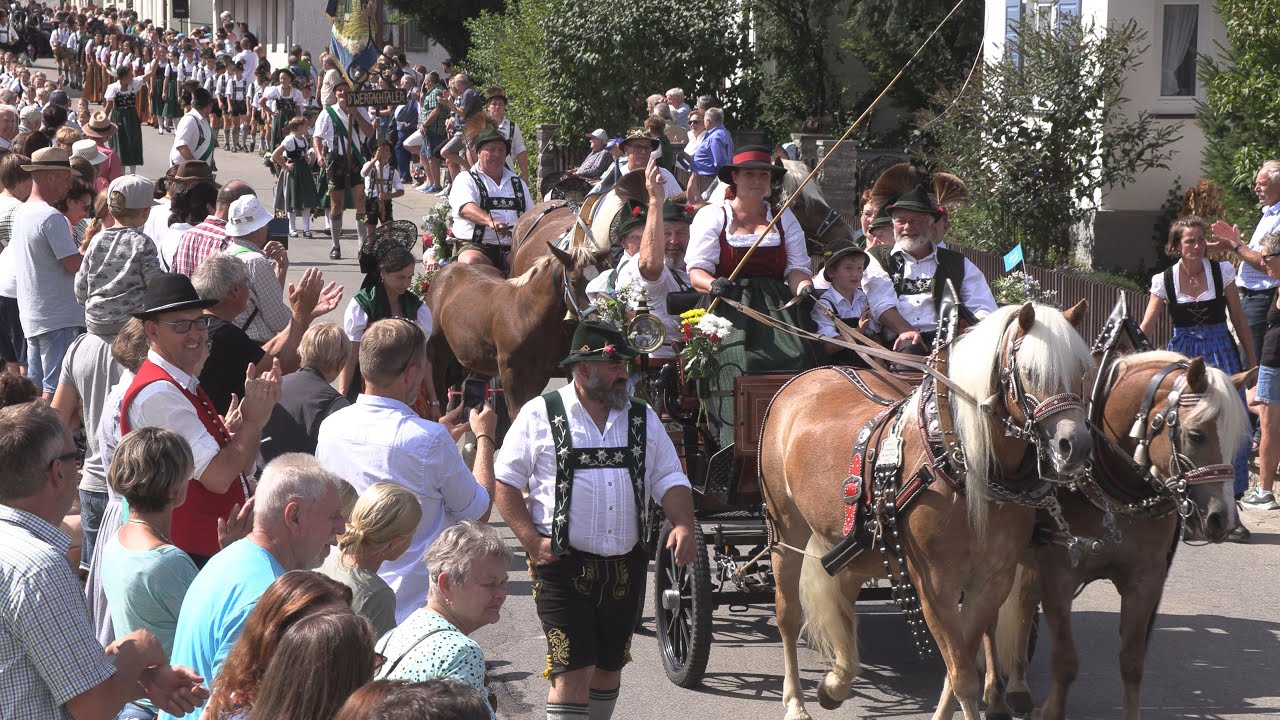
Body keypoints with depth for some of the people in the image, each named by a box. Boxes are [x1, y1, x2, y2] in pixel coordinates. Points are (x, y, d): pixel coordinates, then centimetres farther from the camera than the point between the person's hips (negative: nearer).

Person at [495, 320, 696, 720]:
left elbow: (669, 478, 9)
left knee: (609, 667, 16)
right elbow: (505, 483, -1)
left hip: (625, 566, 5)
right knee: (573, 671, -11)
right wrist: (532, 539, -11)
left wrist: (683, 525, -10)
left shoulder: (642, 418, 10)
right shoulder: (540, 416, -2)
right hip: (564, 564, -5)